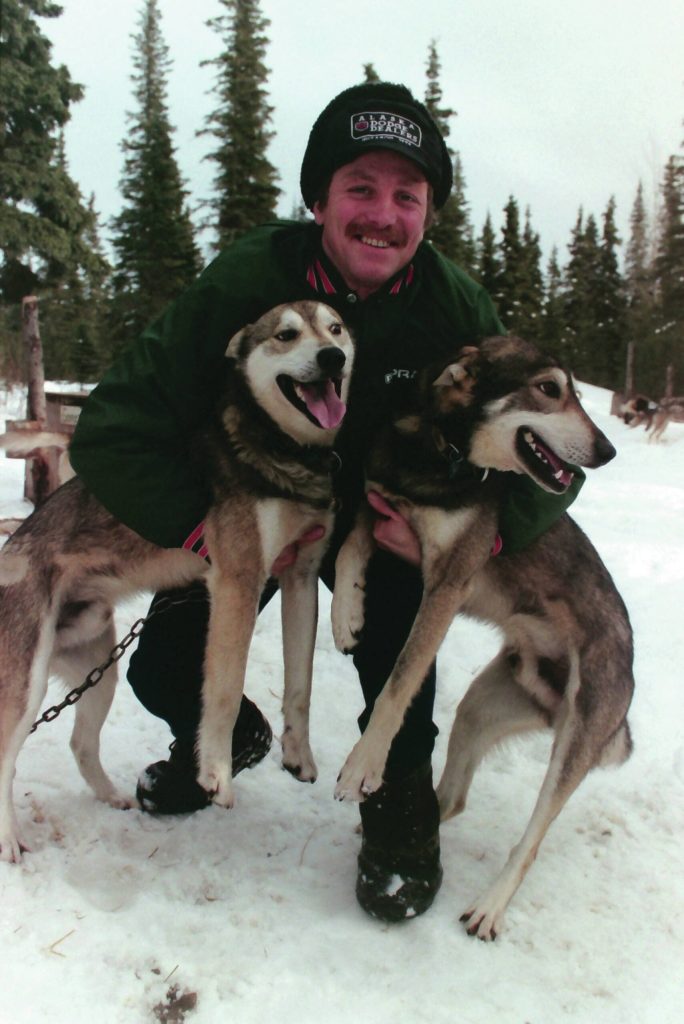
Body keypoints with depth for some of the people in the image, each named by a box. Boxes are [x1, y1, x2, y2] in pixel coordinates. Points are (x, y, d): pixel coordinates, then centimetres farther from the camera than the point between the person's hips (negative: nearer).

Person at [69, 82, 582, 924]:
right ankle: (230, 734, 31)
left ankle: (401, 792, -5)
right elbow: (113, 427, -26)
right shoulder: (243, 283, -26)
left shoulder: (454, 307, -20)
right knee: (163, 673, -6)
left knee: (395, 595, -30)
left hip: (377, 516, 0)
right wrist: (206, 529, -35)